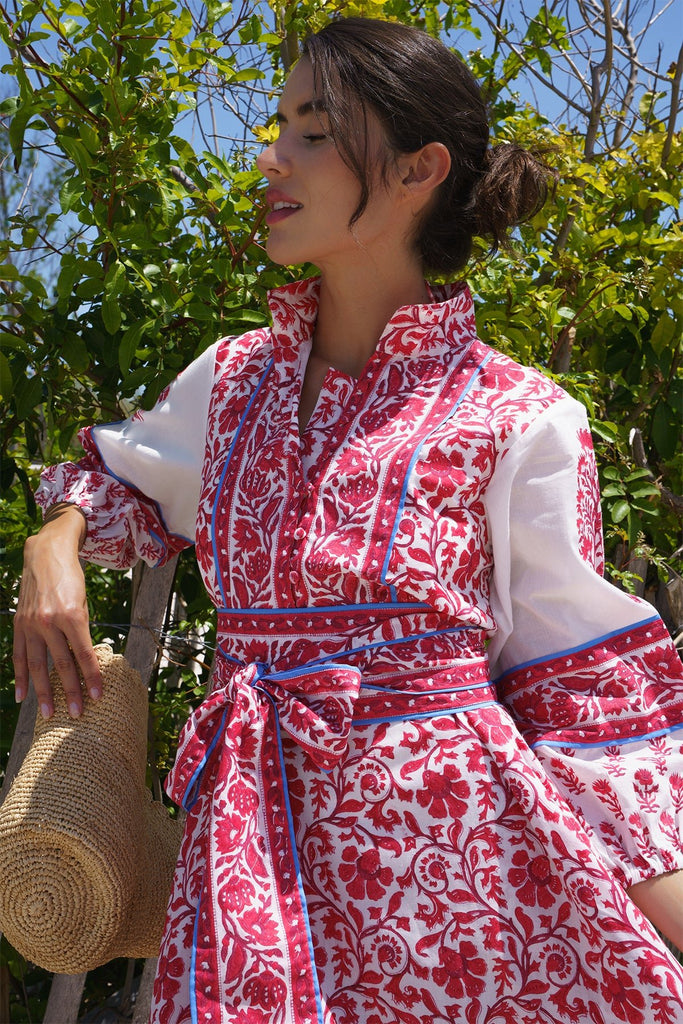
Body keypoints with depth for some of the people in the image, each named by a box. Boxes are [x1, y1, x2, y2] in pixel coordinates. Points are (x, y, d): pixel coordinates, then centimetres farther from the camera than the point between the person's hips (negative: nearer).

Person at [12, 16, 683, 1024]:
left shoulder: (520, 421, -6)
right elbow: (126, 477, 27)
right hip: (256, 843, 4)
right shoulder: (234, 379, 7)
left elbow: (583, 689, -2)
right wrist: (54, 544, 6)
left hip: (449, 841, -3)